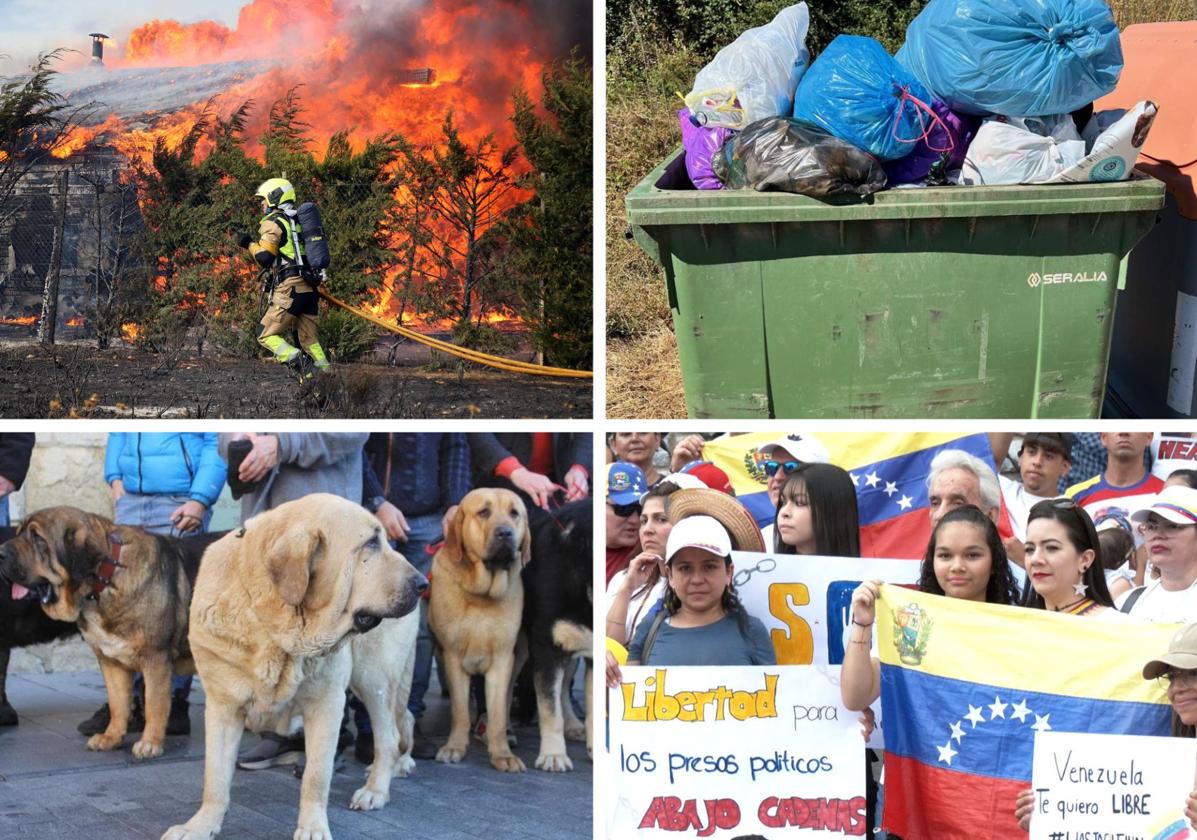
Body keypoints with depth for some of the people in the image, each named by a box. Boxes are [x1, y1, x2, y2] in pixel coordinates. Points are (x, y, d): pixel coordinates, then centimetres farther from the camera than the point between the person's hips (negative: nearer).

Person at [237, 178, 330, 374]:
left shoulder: (273, 223, -3)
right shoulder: (298, 221, 21)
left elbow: (265, 258, -12)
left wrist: (249, 244, 2)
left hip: (290, 288, -7)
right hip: (310, 288, 7)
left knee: (268, 336, -1)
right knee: (309, 340, 12)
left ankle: (296, 359, -23)